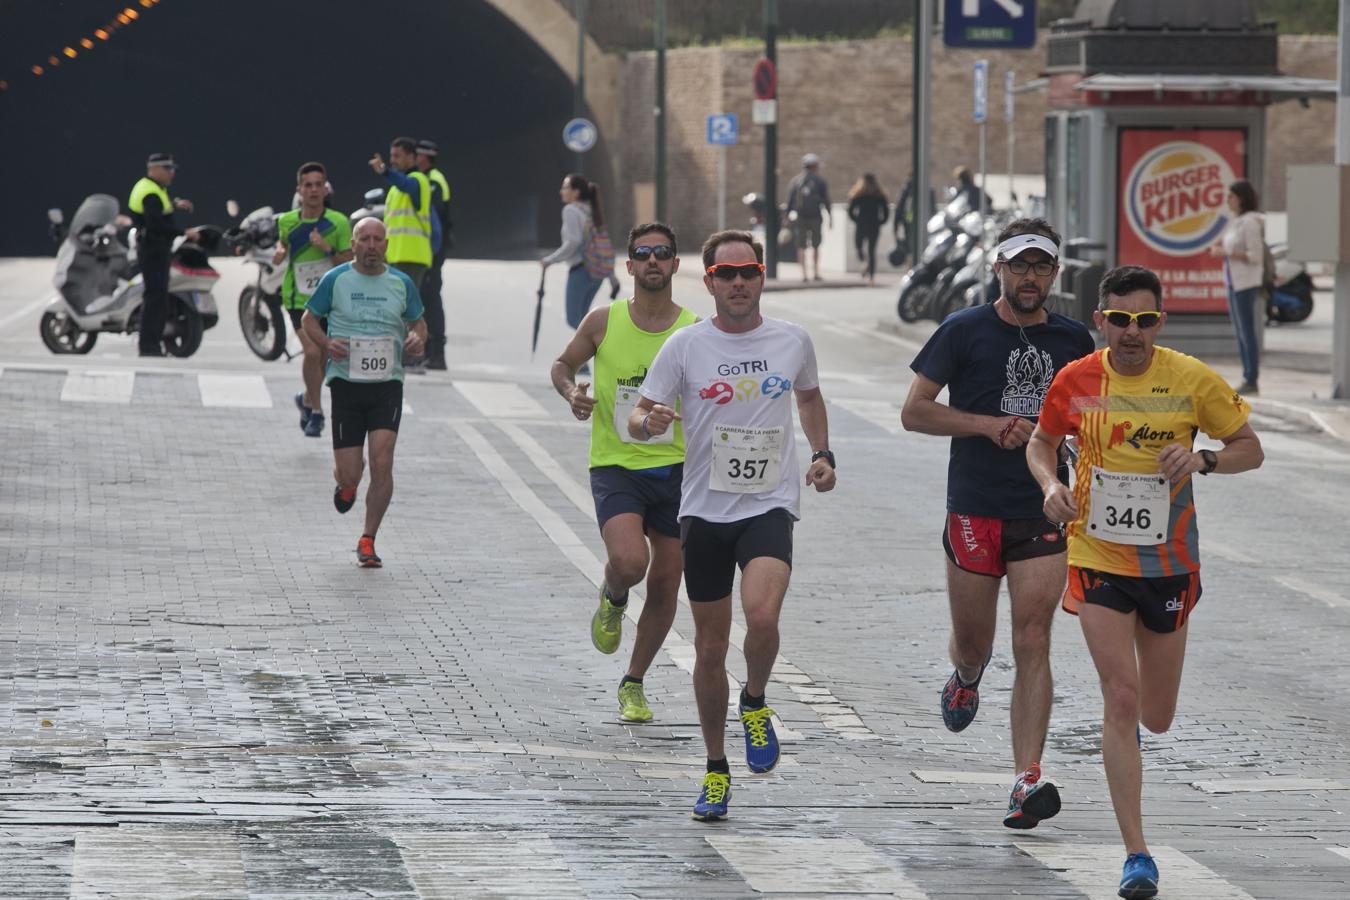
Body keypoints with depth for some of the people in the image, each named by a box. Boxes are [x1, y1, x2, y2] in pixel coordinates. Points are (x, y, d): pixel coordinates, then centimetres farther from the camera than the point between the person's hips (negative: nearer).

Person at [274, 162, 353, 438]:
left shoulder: (338, 223, -8)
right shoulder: (287, 222, -4)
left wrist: (327, 249, -23)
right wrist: (280, 252, -2)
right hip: (299, 299, -1)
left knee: (324, 360, 13)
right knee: (312, 352, -20)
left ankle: (308, 400, 42)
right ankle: (316, 412, -4)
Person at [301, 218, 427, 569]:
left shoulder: (401, 283, 6)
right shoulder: (335, 280, 0)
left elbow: (418, 322, 19)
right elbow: (309, 319, 10)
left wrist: (418, 338, -5)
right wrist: (326, 343, -11)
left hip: (387, 384, 1)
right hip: (346, 380, -1)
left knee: (382, 463, -14)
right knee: (349, 472, -3)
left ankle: (367, 541, -2)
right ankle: (345, 483, 38)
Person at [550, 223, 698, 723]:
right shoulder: (604, 322, -2)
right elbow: (563, 365, 13)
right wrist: (571, 392, -8)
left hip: (675, 470, 2)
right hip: (615, 468, -2)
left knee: (665, 586, 6)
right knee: (629, 561, -26)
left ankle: (633, 684, 25)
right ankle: (612, 600, 11)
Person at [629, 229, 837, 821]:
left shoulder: (792, 342, 4)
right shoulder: (685, 346, -1)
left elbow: (810, 397, 25)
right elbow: (638, 419, 0)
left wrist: (822, 453, 12)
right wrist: (651, 422, -23)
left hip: (770, 505, -1)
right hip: (704, 509, 1)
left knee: (762, 617, -26)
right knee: (710, 649, 6)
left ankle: (755, 705, 4)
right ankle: (716, 769, 22)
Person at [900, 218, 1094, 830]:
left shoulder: (1072, 340, 8)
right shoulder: (964, 331, 0)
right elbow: (914, 412, -2)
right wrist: (992, 424, -12)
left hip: (1042, 513, 1)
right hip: (975, 510, -1)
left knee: (1032, 643, -9)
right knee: (973, 642, 9)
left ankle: (1027, 780, -13)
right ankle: (965, 681, 48)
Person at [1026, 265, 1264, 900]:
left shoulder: (1193, 381, -8)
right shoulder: (1075, 382, -5)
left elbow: (1250, 448, 1)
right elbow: (1042, 442, 13)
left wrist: (1200, 460, -19)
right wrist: (1051, 485, -8)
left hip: (1169, 564, 1)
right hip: (1098, 559, -1)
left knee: (1156, 719, 11)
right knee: (1121, 699, -12)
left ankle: (1127, 727, 51)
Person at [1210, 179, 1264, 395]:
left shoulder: (1251, 222, -14)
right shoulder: (1236, 221, 14)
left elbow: (1255, 256, -18)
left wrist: (1226, 253, -17)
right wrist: (1219, 248, 4)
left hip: (1247, 284, -10)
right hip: (1234, 282, 10)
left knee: (1247, 332, -7)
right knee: (1240, 334, 10)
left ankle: (1252, 381, -6)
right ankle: (1247, 379, 12)